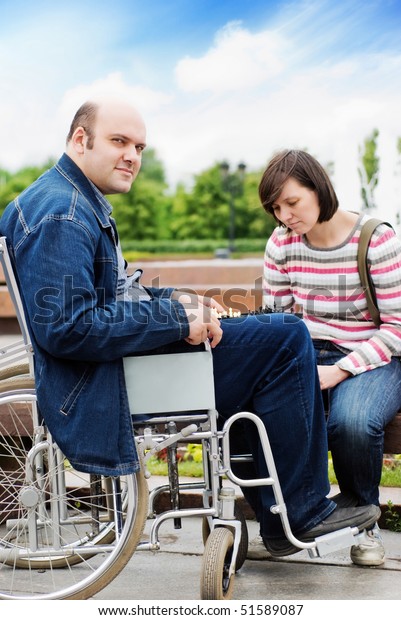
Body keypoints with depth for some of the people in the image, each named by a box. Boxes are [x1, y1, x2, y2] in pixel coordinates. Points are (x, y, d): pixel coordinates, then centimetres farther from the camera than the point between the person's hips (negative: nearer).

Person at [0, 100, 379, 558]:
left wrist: (174, 301, 6)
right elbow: (67, 327, -28)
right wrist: (175, 319, -20)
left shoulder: (80, 202, 15)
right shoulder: (61, 215, -19)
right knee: (286, 339, -14)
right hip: (102, 389, -12)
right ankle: (300, 514, -2)